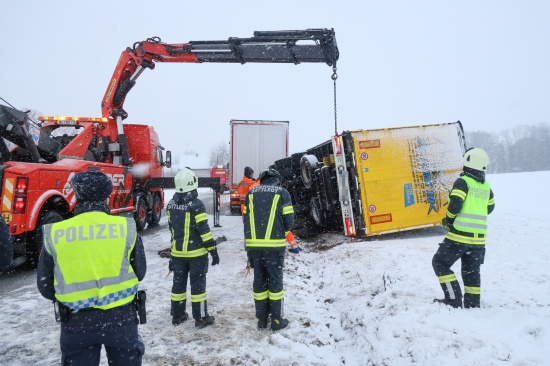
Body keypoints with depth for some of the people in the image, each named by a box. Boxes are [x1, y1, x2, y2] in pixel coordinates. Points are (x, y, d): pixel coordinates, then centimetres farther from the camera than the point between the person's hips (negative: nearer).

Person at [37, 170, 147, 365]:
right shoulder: (126, 227, -10)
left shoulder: (54, 234, -7)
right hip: (120, 317, 0)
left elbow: (45, 285, 3)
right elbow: (139, 272, 2)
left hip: (76, 320, 1)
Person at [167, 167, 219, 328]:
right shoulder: (196, 204, -18)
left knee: (179, 282, 15)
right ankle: (201, 318, 10)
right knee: (197, 283, 3)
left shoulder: (171, 204, 2)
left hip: (178, 252, 6)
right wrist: (213, 250, -12)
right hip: (196, 252, -5)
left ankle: (177, 315, 25)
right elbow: (204, 229, -19)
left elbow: (172, 226, 13)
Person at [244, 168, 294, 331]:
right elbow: (288, 220, -2)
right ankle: (276, 320, 13)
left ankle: (262, 319, 20)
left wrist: (250, 240, 14)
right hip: (274, 245, -3)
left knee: (259, 280, 12)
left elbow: (246, 218, 9)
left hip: (254, 245, 3)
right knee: (275, 280, 7)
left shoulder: (251, 192, 12)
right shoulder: (282, 192, 1)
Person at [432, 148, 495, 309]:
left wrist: (448, 220, -2)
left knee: (440, 263, 5)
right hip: (479, 237, 7)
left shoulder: (463, 182, -10)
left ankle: (454, 300, 1)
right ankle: (473, 304, 20)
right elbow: (490, 207, 22)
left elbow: (455, 204, -19)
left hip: (460, 234, -7)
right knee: (471, 271, 16)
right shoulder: (486, 186, 11)